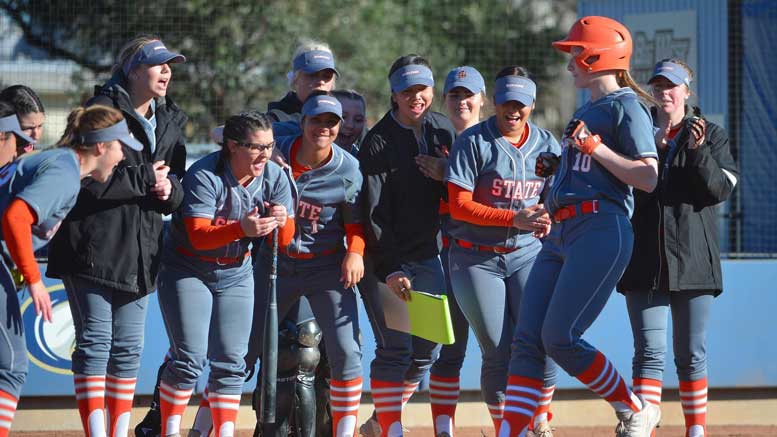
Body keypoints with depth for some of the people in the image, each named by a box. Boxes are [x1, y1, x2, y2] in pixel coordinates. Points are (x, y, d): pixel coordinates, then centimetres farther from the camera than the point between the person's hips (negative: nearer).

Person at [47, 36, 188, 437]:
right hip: (93, 248, -7)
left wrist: (169, 188, -8)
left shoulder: (170, 121, 14)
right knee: (95, 343, -7)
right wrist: (146, 178, -13)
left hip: (140, 252, 7)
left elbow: (177, 185, 16)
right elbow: (90, 178, -18)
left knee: (129, 348, 9)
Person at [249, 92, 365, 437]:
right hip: (276, 263, 1)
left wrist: (354, 252, -16)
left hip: (327, 266, -1)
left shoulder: (348, 170, -8)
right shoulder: (277, 153, -7)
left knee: (345, 352, -11)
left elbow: (355, 221, 2)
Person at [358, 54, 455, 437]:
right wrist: (390, 271, -22)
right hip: (386, 258, -6)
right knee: (395, 348, -11)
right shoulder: (378, 143, -12)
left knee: (425, 350, 8)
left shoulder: (442, 130, 5)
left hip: (427, 256, 6)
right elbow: (374, 214, -16)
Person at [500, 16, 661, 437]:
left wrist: (595, 147, -16)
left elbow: (648, 177, -14)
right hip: (560, 235, 9)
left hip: (601, 232, -9)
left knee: (560, 338, -14)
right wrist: (554, 168, 22)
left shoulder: (626, 106, -4)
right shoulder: (584, 111, 23)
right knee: (527, 340, -2)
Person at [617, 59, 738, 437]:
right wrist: (651, 148, -9)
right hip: (644, 260, 0)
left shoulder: (711, 136, 7)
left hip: (693, 260, 0)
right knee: (650, 352, -9)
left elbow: (721, 189, -4)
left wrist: (698, 151, -19)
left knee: (691, 354, 7)